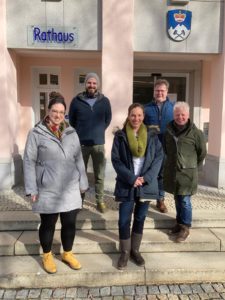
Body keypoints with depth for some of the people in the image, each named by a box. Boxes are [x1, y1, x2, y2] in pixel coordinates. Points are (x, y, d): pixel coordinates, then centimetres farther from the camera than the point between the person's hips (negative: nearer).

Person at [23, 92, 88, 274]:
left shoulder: (71, 133, 5)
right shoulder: (36, 133, -6)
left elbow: (79, 159, 9)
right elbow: (29, 161, -5)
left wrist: (82, 183, 8)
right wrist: (31, 188, -8)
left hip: (70, 189, 3)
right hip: (47, 191, -3)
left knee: (70, 223, 13)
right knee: (48, 224, 13)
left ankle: (67, 253, 37)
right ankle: (47, 256, 38)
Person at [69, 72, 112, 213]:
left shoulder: (105, 101, 1)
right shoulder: (77, 100, -1)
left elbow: (108, 119, 13)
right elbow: (72, 120, 10)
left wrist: (99, 131, 11)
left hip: (98, 143, 1)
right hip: (81, 143, 0)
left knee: (100, 175, 7)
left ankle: (100, 201, 21)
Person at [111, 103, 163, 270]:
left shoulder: (152, 136, 4)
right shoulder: (120, 136, -2)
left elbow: (159, 157, -1)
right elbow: (116, 160, -7)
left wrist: (146, 178, -13)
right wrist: (131, 178, -16)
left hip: (146, 185, 2)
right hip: (126, 185, -2)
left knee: (140, 219, 13)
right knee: (124, 221, 3)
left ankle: (135, 250, 31)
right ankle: (125, 253, 22)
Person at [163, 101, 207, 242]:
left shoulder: (196, 132, -10)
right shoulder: (169, 130, 4)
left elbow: (202, 153, 0)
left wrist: (192, 166, 9)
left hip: (187, 173, -5)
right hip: (172, 171, 5)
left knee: (185, 201, 0)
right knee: (177, 200, 16)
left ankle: (185, 228, 14)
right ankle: (179, 223, 31)